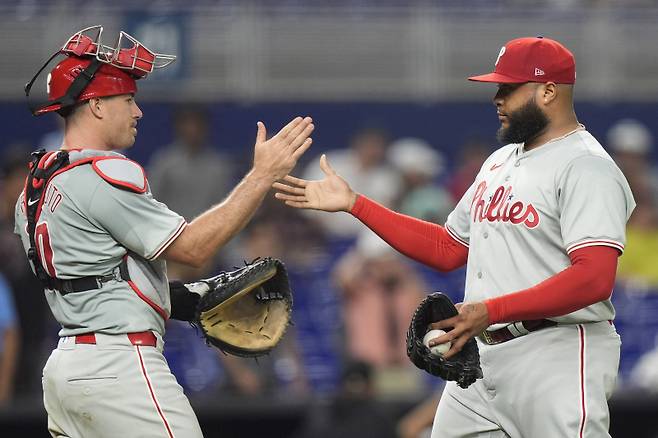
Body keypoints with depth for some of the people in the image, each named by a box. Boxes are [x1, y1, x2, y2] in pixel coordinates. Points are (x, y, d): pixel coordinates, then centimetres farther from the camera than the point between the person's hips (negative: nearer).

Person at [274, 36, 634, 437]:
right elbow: (446, 249, 24)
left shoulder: (586, 166, -11)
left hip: (558, 358, -9)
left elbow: (594, 279, -22)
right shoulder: (500, 162, 20)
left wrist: (491, 310, -27)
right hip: (482, 355, 9)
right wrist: (354, 204, 19)